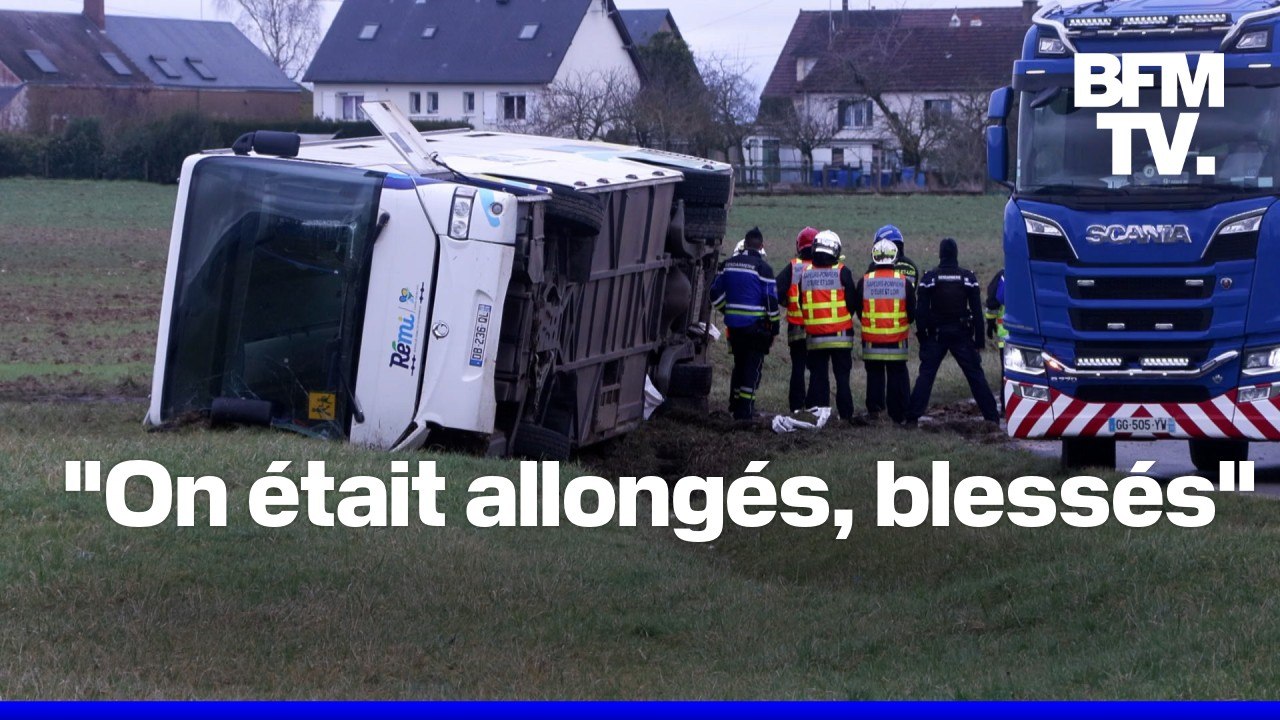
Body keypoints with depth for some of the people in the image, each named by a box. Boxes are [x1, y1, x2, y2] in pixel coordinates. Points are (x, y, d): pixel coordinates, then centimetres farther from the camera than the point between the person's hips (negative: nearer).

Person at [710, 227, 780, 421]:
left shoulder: (729, 264, 6)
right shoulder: (762, 267, -11)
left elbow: (715, 292, 11)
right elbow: (771, 301, -11)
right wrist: (774, 327, -3)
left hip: (733, 324, 5)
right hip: (755, 324, -5)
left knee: (739, 364, 19)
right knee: (753, 366, 0)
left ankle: (735, 404, 24)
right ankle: (745, 410, -4)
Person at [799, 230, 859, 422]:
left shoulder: (805, 273, 2)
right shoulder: (842, 272, -8)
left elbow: (802, 304, 8)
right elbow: (852, 302, -5)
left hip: (814, 335, 3)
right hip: (840, 335, -3)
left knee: (817, 377, 9)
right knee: (842, 377, 3)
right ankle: (845, 415, 2)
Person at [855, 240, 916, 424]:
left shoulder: (864, 282, -6)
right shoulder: (904, 282, -6)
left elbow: (858, 310, 4)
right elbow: (912, 312, 1)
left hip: (871, 339, 0)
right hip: (898, 340, 0)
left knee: (874, 375, 11)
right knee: (898, 375, 9)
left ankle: (874, 411, 6)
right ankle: (899, 415, 10)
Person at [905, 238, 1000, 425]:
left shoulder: (929, 278, -5)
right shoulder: (968, 278, -1)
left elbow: (921, 310, -5)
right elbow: (977, 311, -1)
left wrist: (922, 336, 3)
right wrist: (979, 340, 3)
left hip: (936, 335, -1)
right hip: (962, 335, 1)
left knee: (926, 375, 3)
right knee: (975, 375, 6)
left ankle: (912, 417, -5)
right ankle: (992, 416, 4)